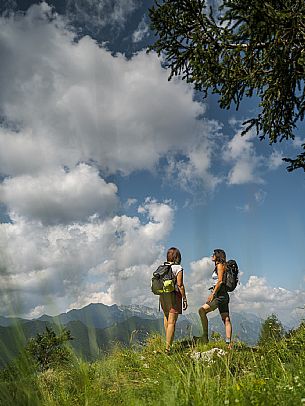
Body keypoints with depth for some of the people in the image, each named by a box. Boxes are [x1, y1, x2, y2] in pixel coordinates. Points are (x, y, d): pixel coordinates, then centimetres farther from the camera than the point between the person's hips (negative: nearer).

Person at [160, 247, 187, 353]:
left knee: (166, 317, 24)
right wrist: (184, 298, -5)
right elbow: (180, 285, -12)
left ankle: (168, 340, 37)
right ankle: (168, 347, -4)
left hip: (163, 295, 6)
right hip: (174, 295, -6)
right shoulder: (178, 268, -9)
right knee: (172, 322, -4)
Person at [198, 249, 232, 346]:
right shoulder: (219, 266, 21)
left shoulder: (220, 265, -5)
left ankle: (205, 336, -15)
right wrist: (212, 293, 20)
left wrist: (213, 293, -17)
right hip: (223, 295, 10)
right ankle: (229, 344, 3)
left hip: (220, 294, -10)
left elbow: (220, 281, -15)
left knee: (202, 310, -16)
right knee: (226, 320, 4)